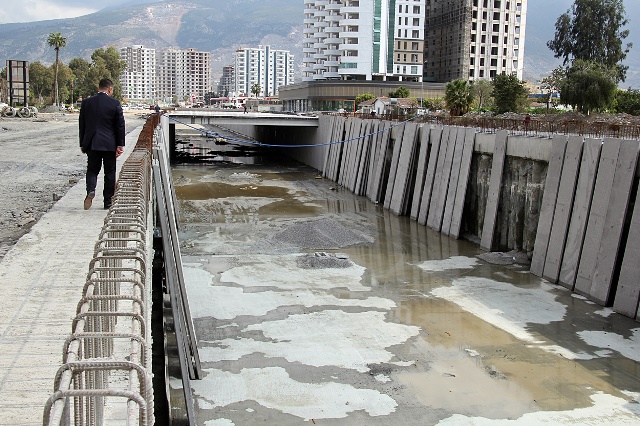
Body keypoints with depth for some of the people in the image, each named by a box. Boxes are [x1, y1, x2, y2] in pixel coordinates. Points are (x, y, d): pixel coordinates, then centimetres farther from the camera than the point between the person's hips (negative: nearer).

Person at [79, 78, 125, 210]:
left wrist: (83, 144, 14)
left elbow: (82, 125, 6)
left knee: (92, 170, 12)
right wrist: (120, 145, 1)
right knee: (110, 172, 8)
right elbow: (120, 126, -5)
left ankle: (90, 190, -15)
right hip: (109, 144, -2)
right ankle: (108, 201, 10)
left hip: (92, 144, 2)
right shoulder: (115, 104, -6)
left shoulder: (86, 103, 1)